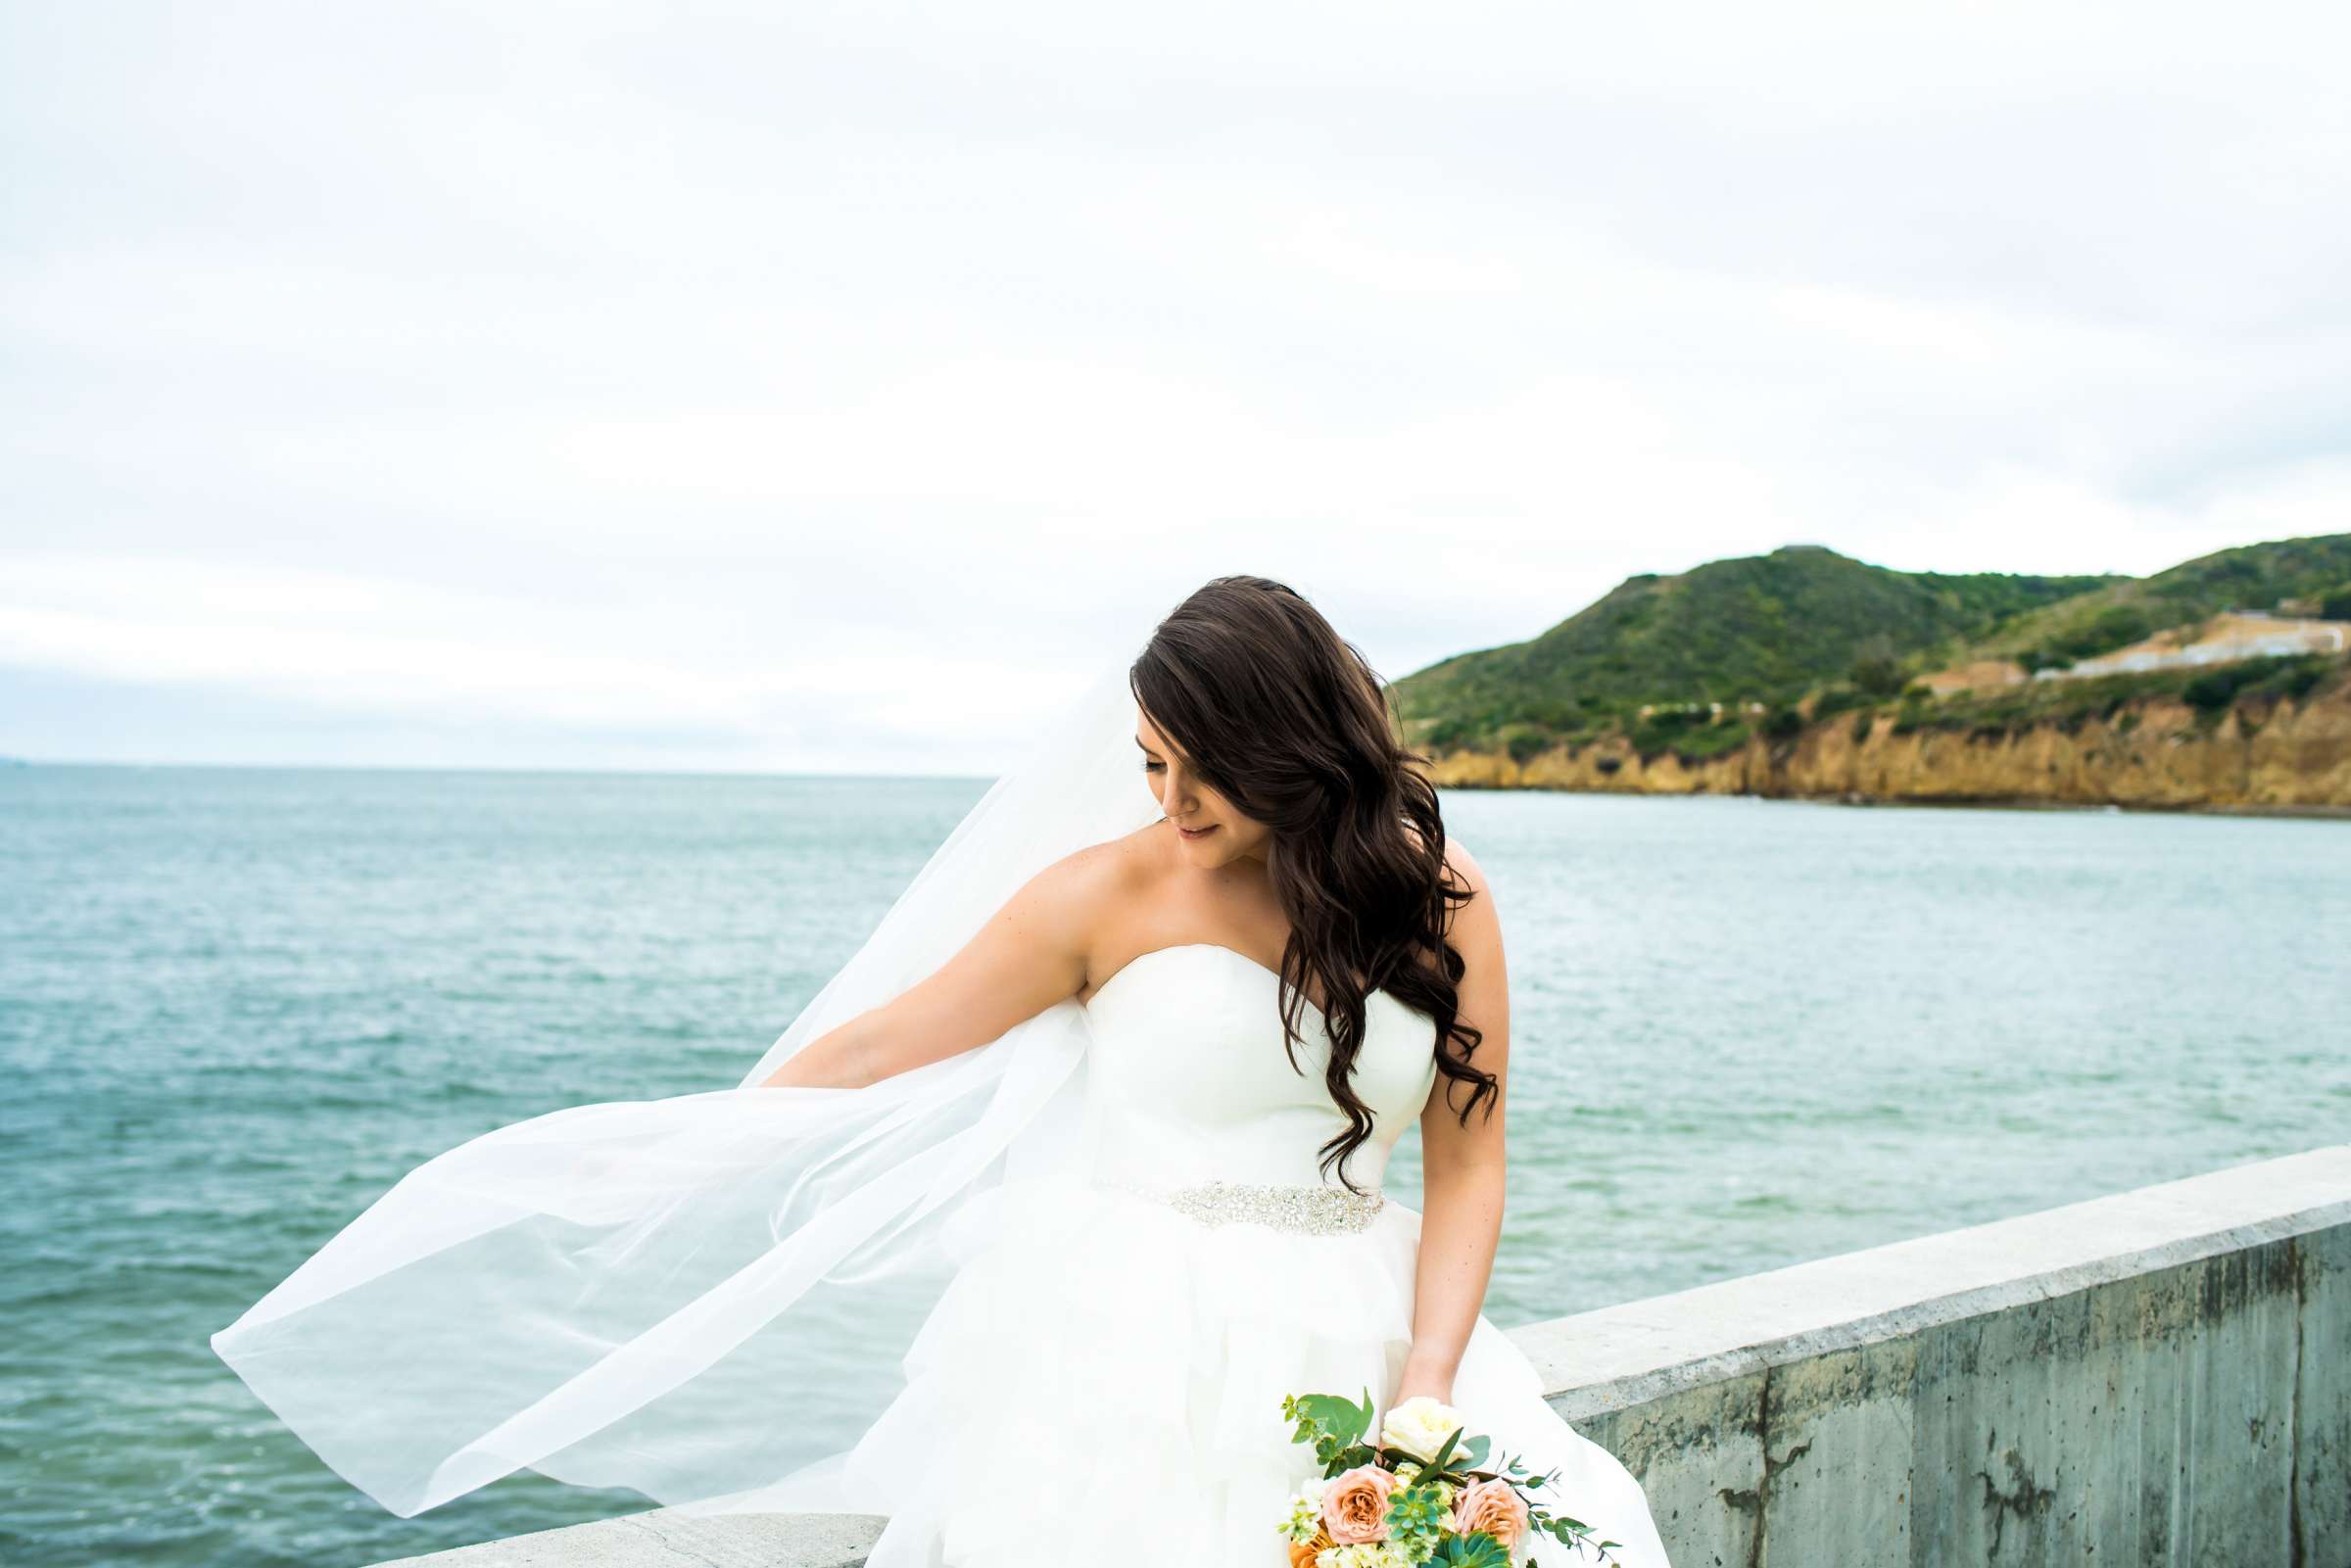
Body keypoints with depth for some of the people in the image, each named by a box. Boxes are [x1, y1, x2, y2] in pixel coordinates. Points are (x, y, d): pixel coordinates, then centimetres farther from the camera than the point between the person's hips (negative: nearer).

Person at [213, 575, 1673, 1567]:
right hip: (1132, 1332, -2)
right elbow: (882, 1040, 4)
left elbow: (1468, 1160, 4)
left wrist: (1427, 1382, -9)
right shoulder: (1113, 887, -4)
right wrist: (680, 1149, 6)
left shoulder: (1437, 894, 1)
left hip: (1356, 1323, 3)